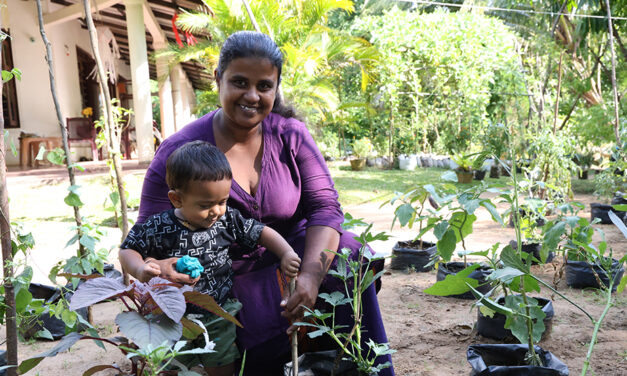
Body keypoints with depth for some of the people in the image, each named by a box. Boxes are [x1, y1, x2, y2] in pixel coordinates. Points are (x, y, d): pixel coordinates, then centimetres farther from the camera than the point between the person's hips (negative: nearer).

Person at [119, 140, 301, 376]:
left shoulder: (228, 221, -9)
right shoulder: (158, 228, -17)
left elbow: (261, 233, 1)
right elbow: (128, 249, -7)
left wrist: (287, 254, -13)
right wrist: (139, 270, -27)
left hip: (219, 316, 2)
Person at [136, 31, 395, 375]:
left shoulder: (290, 135, -4)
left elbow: (324, 206, -10)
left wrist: (311, 275, -27)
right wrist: (160, 269, -34)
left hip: (292, 255, 4)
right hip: (229, 281, -3)